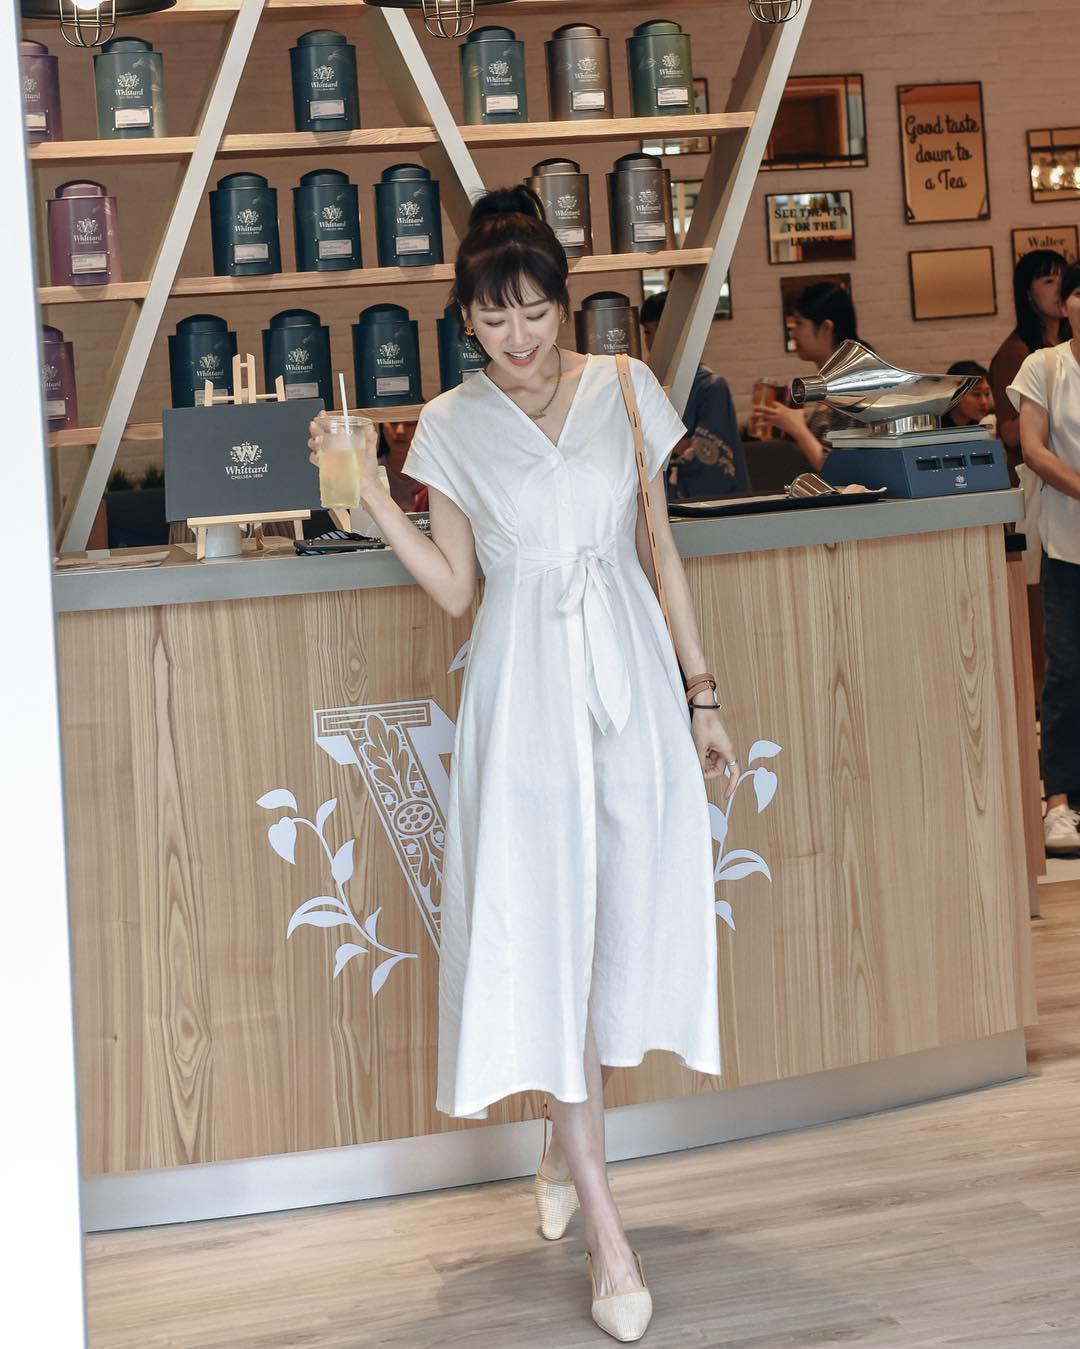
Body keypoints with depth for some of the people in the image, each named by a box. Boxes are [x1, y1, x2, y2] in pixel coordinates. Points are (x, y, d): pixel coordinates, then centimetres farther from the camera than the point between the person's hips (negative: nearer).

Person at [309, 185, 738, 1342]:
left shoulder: (625, 391, 4)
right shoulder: (453, 426, 2)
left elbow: (662, 550, 9)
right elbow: (453, 588, 4)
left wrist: (701, 694, 8)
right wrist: (372, 501, -8)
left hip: (630, 678, 2)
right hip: (524, 688, -1)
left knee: (627, 916, 4)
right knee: (546, 929, -5)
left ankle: (568, 1145, 30)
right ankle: (605, 1226, -1)